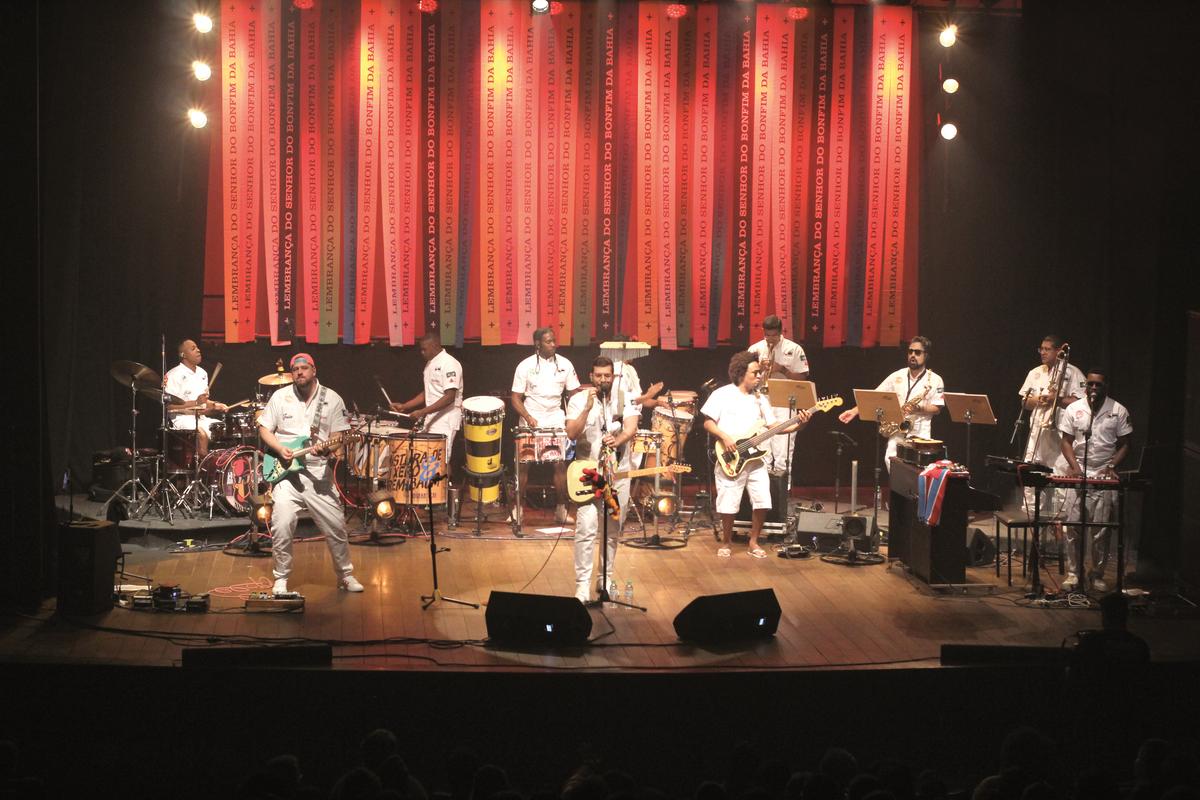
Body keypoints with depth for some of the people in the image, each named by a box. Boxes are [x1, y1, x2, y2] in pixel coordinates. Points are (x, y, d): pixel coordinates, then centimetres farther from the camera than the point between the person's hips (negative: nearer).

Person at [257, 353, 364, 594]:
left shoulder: (332, 399, 3)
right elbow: (264, 429, 9)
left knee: (336, 526, 0)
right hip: (286, 471, 0)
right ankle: (281, 578, 3)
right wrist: (279, 448, -8)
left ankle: (345, 575, 21)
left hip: (319, 472, 1)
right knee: (282, 525, -14)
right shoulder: (280, 397, 4)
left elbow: (339, 436, 4)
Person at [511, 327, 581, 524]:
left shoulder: (564, 364, 3)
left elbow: (573, 393, 8)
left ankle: (561, 509, 4)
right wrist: (527, 417, -17)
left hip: (556, 420, 2)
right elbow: (516, 398, -1)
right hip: (531, 421, -1)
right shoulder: (525, 366, -3)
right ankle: (517, 509, 8)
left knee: (560, 463, -5)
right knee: (523, 465, -1)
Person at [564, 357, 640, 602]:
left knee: (613, 531, 10)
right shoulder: (579, 400, -3)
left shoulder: (627, 398, 1)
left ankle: (606, 579, 24)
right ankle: (583, 584, -9)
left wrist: (617, 440, -33)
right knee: (586, 529, -13)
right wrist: (588, 408, -25)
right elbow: (572, 433, -14)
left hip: (619, 472, 2)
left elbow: (631, 428, -12)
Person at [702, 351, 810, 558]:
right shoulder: (722, 395, -3)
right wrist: (725, 438, -18)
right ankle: (726, 541, 18)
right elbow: (708, 423, -4)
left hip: (755, 458, 5)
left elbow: (773, 426, 9)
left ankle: (753, 542, 15)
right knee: (729, 504, -6)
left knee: (763, 502, -4)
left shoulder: (760, 398, 12)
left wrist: (798, 425, -5)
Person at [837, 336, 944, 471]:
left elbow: (937, 409, -1)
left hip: (920, 436, -3)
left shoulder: (935, 380, 1)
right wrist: (854, 411, -1)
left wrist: (918, 408, -18)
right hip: (896, 433, 3)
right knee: (891, 463, -11)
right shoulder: (897, 376, 8)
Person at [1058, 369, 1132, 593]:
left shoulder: (1118, 411, 1)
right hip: (1078, 473, 1)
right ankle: (1073, 572, 5)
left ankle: (1097, 574, 9)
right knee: (1073, 526, -3)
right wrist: (1075, 466, -9)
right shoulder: (1074, 409, 4)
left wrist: (1111, 466, -10)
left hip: (1104, 475, -1)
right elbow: (1066, 442, 7)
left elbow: (1124, 445, 5)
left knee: (1101, 530, -2)